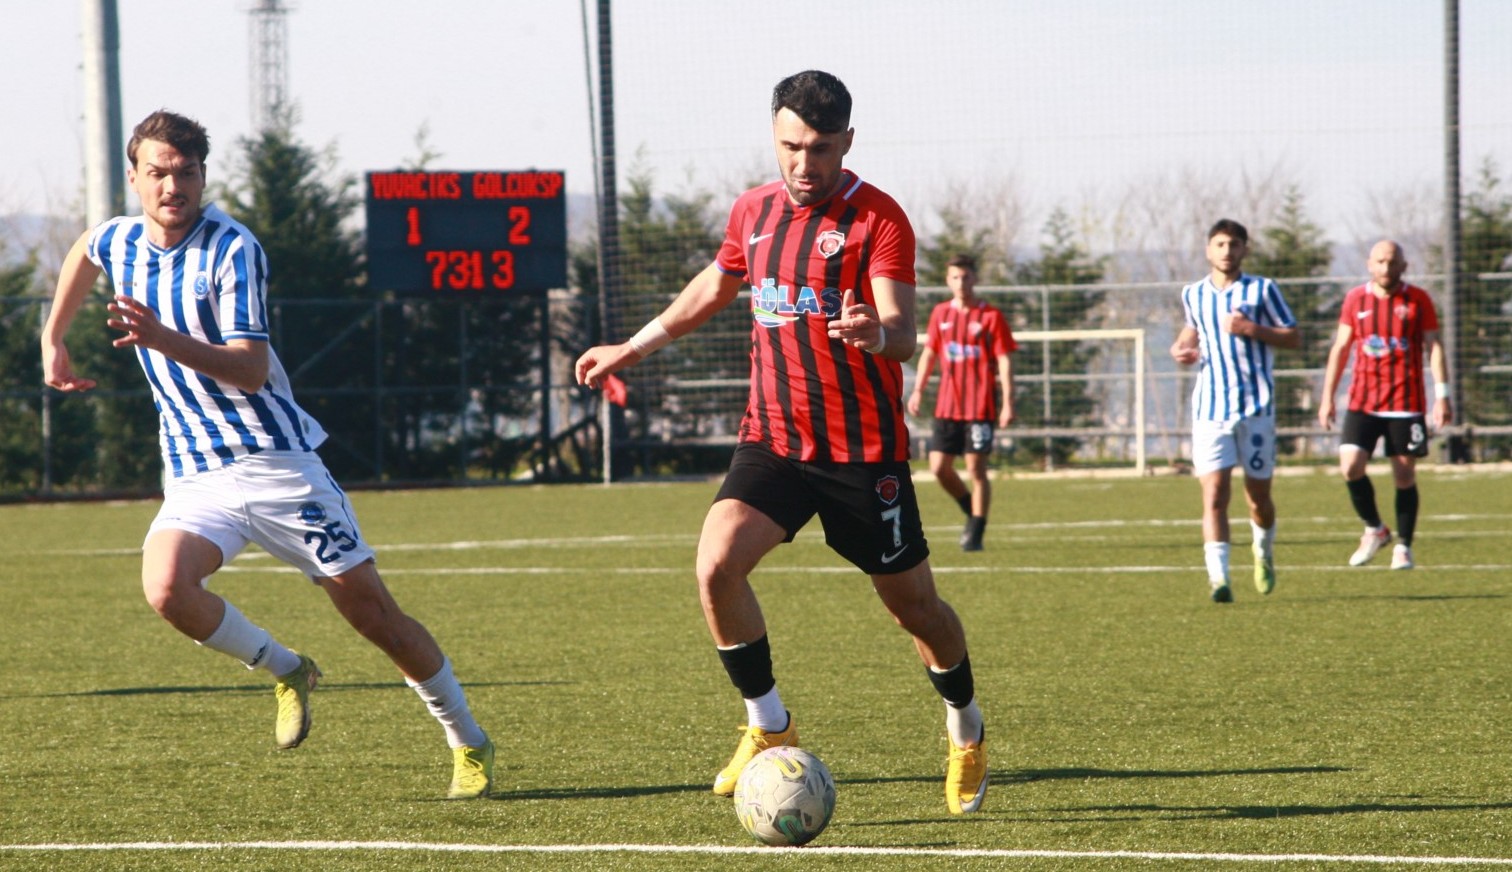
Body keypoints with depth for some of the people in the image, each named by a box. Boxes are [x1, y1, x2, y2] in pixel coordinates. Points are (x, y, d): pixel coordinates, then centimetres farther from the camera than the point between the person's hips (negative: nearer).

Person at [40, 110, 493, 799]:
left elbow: (251, 370, -23)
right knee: (166, 588, -25)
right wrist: (52, 342, 31)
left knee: (372, 612, -2)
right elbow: (82, 253, 32)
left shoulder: (232, 249, -15)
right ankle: (286, 672, 1)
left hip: (276, 462, -5)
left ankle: (470, 744, 16)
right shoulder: (119, 241, 4)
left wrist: (166, 341, -37)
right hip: (193, 477, 5)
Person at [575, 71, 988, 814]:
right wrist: (630, 350, 35)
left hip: (863, 448, -4)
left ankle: (967, 732, 34)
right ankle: (768, 727, -2)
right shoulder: (755, 211, 8)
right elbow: (711, 290, 27)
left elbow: (903, 333, -22)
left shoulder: (876, 219, -10)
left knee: (912, 604, 6)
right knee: (717, 565, -19)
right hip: (772, 438, 4)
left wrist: (877, 334, -46)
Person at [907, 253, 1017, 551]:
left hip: (980, 406, -4)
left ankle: (976, 534, 5)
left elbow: (1004, 360, -6)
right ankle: (972, 513, 24)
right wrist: (918, 389, 10)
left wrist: (1007, 403, -13)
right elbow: (929, 353, 18)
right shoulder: (940, 314, 8)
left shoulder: (991, 316, -4)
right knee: (939, 467, 1)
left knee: (976, 469, -4)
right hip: (947, 406, 4)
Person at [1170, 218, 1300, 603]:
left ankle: (1264, 553, 39)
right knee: (1214, 495, -14)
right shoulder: (1193, 295, 12)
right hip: (1210, 409, 1)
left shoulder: (1261, 290, 2)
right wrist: (1181, 348, 8)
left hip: (1256, 407, -1)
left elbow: (1295, 338, 1)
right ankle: (1218, 579, -20)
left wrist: (1252, 329, -13)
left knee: (1258, 496, 8)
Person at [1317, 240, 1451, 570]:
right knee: (1350, 466, -12)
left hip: (1406, 403, -2)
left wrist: (1441, 396, -7)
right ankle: (1374, 530, 10)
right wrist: (1327, 397, 8)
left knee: (1405, 475, -1)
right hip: (1362, 403, 2)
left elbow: (1434, 347, 1)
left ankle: (1403, 546, 12)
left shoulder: (1418, 300, 2)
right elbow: (1340, 348, 12)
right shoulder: (1355, 300, 7)